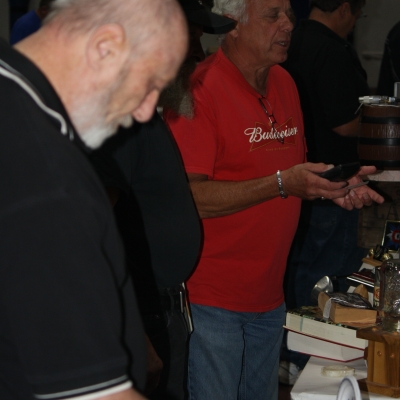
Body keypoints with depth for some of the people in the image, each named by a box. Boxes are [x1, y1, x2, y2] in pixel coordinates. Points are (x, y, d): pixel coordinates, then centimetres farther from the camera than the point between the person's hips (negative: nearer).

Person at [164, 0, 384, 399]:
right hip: (212, 299, -8)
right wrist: (281, 184, -27)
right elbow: (188, 196, -23)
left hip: (268, 293, 8)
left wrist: (333, 187, -1)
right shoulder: (200, 89, -17)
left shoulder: (284, 83, 9)